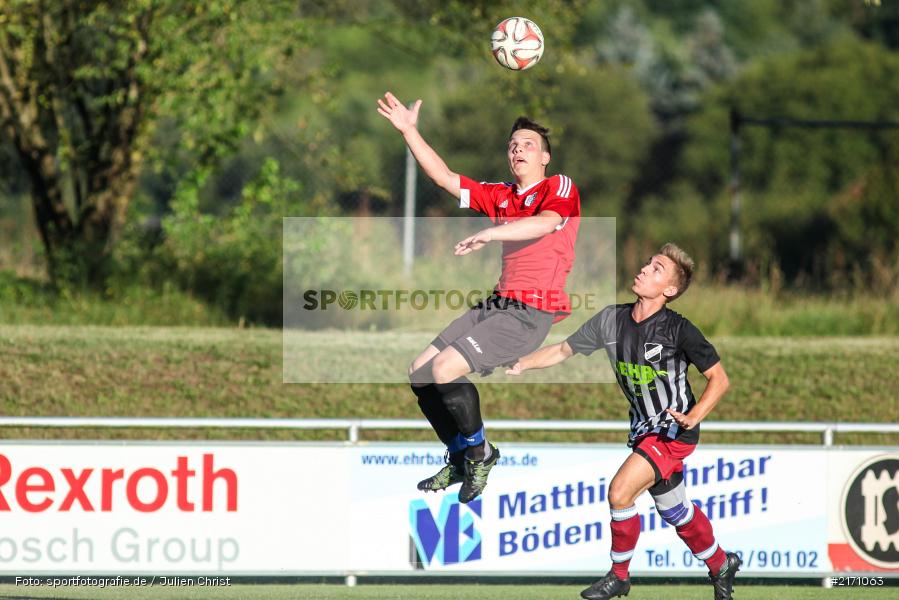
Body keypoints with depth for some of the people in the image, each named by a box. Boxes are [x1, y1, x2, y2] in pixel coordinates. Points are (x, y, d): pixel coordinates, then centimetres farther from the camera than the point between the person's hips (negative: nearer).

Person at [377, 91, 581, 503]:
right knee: (420, 373, 3)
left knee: (445, 370, -22)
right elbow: (446, 178, 19)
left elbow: (546, 223, -24)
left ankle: (479, 453, -3)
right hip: (498, 303, 8)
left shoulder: (559, 188, -3)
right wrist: (409, 131, 12)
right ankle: (460, 460, 17)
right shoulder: (501, 196, 18)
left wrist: (491, 233, -35)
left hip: (531, 314, -8)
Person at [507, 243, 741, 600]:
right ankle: (722, 565, 40)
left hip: (674, 431, -7)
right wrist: (519, 365, -3)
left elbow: (719, 379, -12)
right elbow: (564, 350, 8)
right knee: (675, 512, 17)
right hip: (644, 430, 7)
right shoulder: (612, 320, -3)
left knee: (620, 491, -19)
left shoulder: (678, 330, -19)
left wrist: (693, 417, -25)